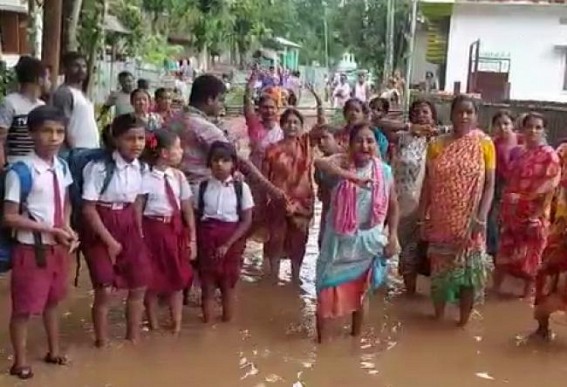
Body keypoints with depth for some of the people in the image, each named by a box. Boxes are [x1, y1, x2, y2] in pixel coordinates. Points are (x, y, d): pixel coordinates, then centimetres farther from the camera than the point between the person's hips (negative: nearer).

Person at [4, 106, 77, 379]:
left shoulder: (62, 167, -1)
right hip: (31, 248, -6)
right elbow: (10, 217, -19)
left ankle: (54, 351, 37)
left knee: (53, 299, 21)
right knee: (24, 306, 6)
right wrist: (50, 230, -20)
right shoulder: (21, 170, -20)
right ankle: (20, 361, 23)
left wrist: (67, 229, -5)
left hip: (58, 247, 6)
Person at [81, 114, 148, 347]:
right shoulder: (99, 168, -20)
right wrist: (110, 241, -15)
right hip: (100, 229, -6)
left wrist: (138, 232, 4)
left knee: (139, 285, 9)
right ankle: (102, 343, 14)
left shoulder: (139, 167, -2)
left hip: (128, 225, 6)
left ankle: (133, 338, 27)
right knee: (105, 290, -6)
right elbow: (88, 209, -17)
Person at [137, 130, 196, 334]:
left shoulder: (178, 176, 0)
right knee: (152, 281, 9)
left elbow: (188, 210, 4)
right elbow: (137, 213, -11)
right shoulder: (146, 178, -14)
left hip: (176, 230, 5)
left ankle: (176, 325, 25)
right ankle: (153, 326, 26)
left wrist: (192, 238, 4)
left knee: (177, 279, 12)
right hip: (154, 230, -4)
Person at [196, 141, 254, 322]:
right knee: (207, 285, 5)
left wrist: (227, 244, -12)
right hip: (207, 238, 1)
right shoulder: (202, 186, 0)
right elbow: (195, 216, 4)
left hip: (232, 240, -1)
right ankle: (207, 324, 16)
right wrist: (195, 241, -10)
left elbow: (246, 221, -5)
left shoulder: (241, 187, -4)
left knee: (228, 285, 7)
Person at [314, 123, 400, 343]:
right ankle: (321, 338, 23)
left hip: (368, 240, 2)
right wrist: (353, 177, -47)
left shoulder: (384, 171, -6)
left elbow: (393, 206, 5)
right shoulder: (343, 162, -14)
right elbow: (320, 163, -38)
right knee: (327, 289, 4)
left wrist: (393, 236, -2)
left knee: (361, 291, 18)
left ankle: (356, 336, 38)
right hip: (339, 239, -2)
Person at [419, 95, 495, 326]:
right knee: (440, 267, 11)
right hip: (441, 221, 2)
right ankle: (438, 315, 27)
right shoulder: (437, 145, 1)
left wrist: (481, 218, -13)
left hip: (469, 222, -2)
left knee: (468, 268, 3)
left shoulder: (485, 144, -4)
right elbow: (428, 183, 4)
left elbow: (489, 184, -4)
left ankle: (464, 319, 19)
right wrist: (423, 217, 1)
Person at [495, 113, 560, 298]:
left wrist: (536, 217, -18)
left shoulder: (549, 155, -11)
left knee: (530, 256, 8)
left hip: (532, 215, -5)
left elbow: (549, 190, -15)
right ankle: (495, 287, 26)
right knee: (504, 251, 13)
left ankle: (528, 292, 22)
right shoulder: (518, 152, 6)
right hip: (512, 212, 5)